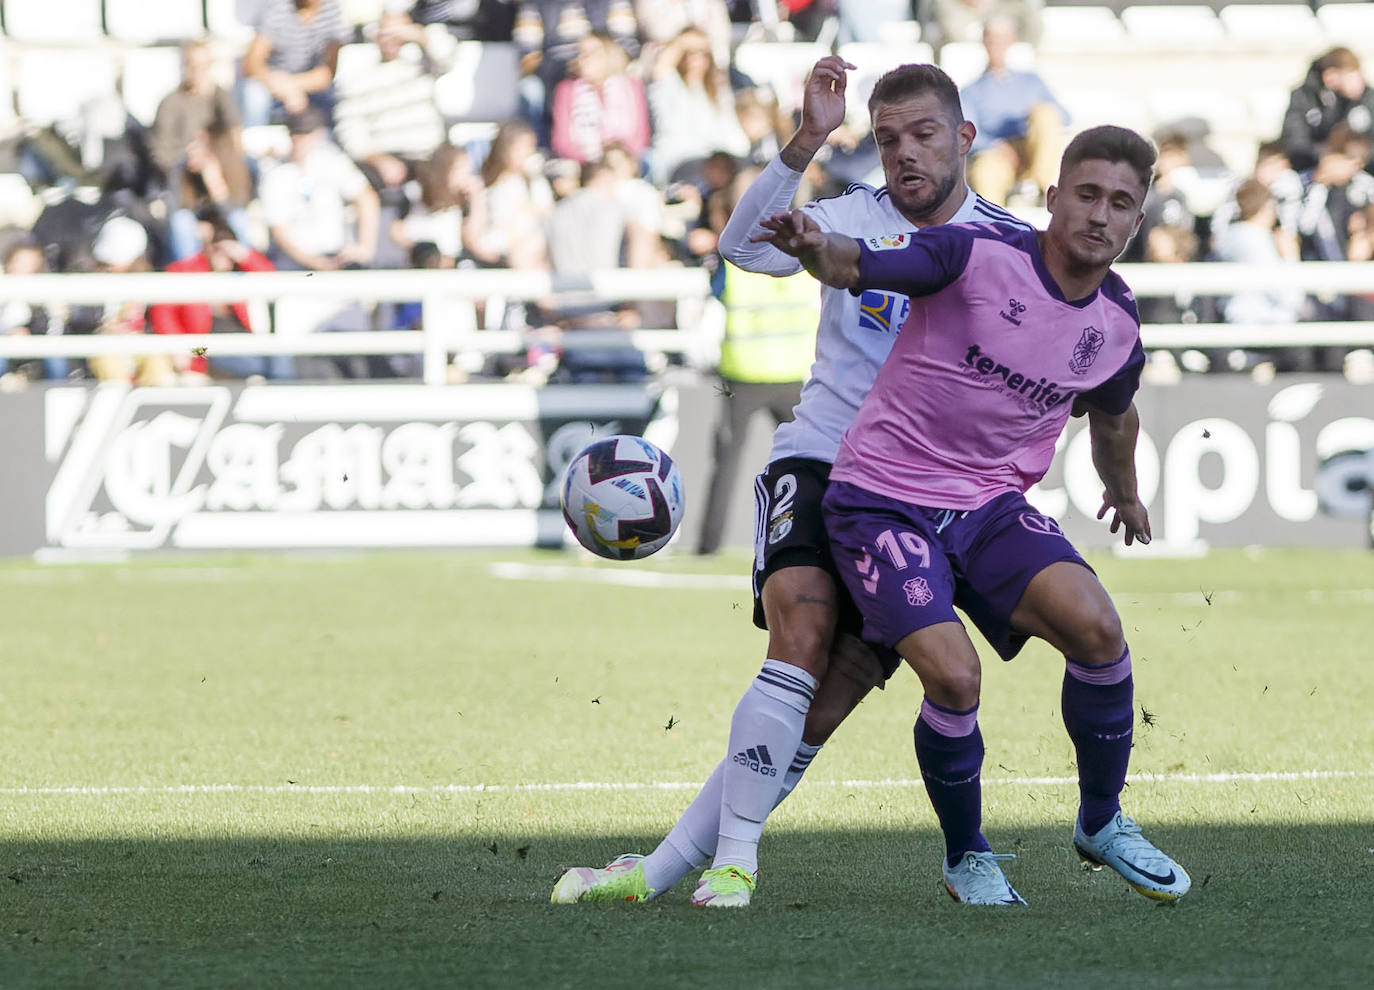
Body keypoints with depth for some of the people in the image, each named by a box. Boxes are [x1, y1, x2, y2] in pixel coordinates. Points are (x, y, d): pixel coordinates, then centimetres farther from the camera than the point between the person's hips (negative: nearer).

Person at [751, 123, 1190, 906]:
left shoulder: (1118, 326, 3)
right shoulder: (977, 256, -14)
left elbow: (1112, 414, 25)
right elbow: (853, 264, -24)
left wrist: (1125, 493, 42)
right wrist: (814, 248, -48)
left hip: (992, 504, 5)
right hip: (884, 500, -5)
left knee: (1097, 629, -19)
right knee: (953, 674, -22)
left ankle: (1102, 823, 5)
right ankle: (967, 859, 4)